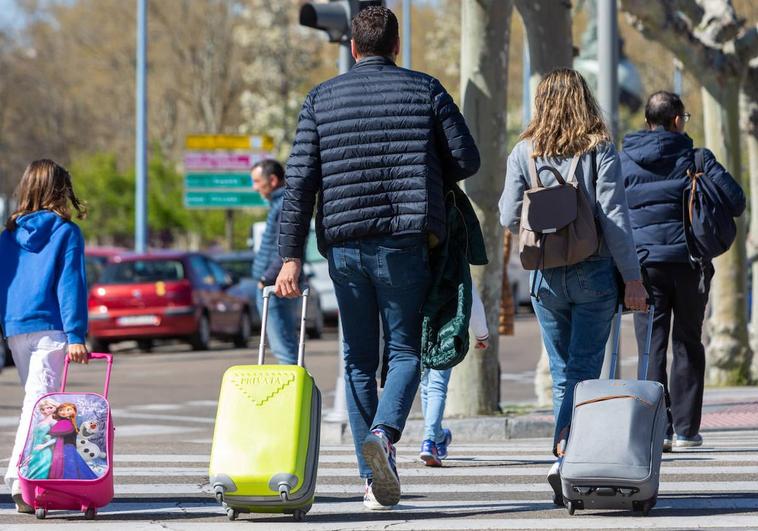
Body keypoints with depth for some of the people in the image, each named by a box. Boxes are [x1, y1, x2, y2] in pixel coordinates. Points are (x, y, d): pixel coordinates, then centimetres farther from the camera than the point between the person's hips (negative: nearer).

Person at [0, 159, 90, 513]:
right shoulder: (66, 232, -2)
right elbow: (70, 285, -7)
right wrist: (76, 335, -10)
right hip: (50, 326, -5)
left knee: (36, 400, 16)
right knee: (39, 401, -10)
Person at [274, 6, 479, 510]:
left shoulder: (321, 99, 6)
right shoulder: (425, 90, 3)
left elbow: (300, 182, 0)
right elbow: (467, 160, 2)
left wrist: (291, 256, -1)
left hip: (344, 245, 2)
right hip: (405, 241, -2)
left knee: (359, 360, 10)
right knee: (404, 351, 6)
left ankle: (374, 479, 8)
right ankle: (384, 431, -23)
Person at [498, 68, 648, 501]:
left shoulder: (524, 152, 0)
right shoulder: (600, 149, -5)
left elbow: (510, 217, -1)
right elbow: (614, 217, -9)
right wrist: (633, 278, -5)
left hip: (546, 277, 2)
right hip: (594, 272, -2)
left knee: (563, 372, 13)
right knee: (585, 369, -2)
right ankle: (566, 455, -19)